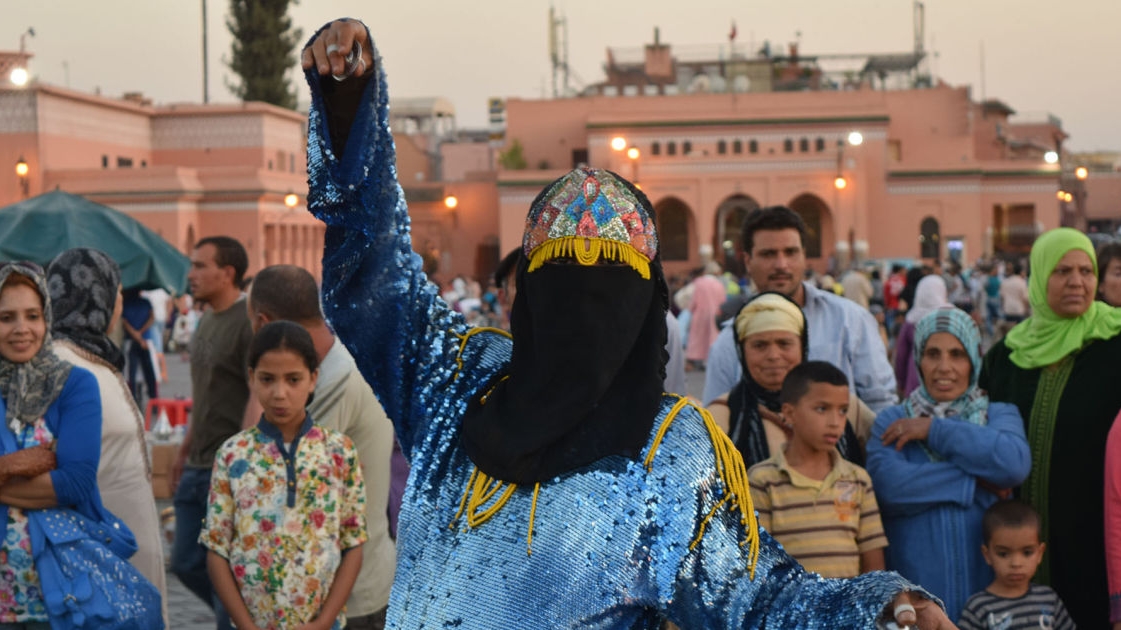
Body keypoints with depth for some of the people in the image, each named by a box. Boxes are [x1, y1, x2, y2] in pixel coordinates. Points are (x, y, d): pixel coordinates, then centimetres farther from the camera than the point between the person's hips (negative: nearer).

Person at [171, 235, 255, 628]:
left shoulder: (248, 323, -14)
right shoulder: (206, 321, 14)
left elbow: (258, 400, -19)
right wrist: (184, 450, 22)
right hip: (198, 466, 9)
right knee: (186, 563, 13)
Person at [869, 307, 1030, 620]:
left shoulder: (1000, 414, 9)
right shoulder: (891, 421, 7)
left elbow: (1015, 462, -13)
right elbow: (887, 485, -12)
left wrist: (935, 430, -9)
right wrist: (975, 482, -12)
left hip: (986, 580, 1)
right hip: (915, 585, -1)